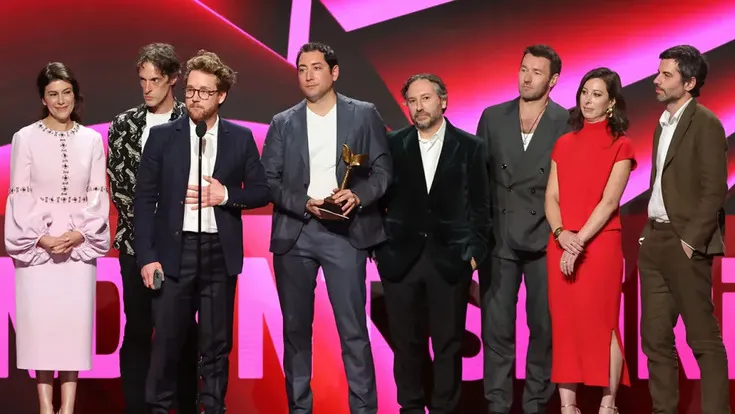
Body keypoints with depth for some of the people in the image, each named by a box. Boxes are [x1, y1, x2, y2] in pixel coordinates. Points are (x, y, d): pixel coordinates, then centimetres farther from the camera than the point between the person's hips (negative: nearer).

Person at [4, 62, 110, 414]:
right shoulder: (25, 138, 0)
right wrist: (40, 237, -11)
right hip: (36, 243, -1)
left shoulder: (91, 139, 6)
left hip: (79, 243, 1)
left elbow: (98, 193, 4)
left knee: (74, 319, 1)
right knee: (39, 319, -1)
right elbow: (20, 195, -2)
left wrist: (81, 232, -10)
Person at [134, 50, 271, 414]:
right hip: (174, 250, -1)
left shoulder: (241, 138, 5)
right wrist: (147, 256, -7)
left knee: (217, 342, 7)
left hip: (220, 253, 1)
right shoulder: (162, 136, 2)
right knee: (166, 340, 0)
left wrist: (226, 195, -11)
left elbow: (262, 192, 8)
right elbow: (144, 199, 1)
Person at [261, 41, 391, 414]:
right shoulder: (282, 123, 10)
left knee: (353, 330, -5)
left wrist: (358, 195, -16)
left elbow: (383, 170, 3)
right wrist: (305, 203, -12)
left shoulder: (364, 115, 6)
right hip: (294, 233, 2)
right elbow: (268, 181, 4)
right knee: (295, 329, 8)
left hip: (344, 232, -2)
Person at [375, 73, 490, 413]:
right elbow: (380, 197, 6)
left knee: (448, 343, 4)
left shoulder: (470, 146, 3)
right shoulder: (393, 144, 4)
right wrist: (377, 245, 1)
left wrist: (475, 251, -2)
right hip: (401, 257, 1)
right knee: (406, 342, 7)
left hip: (450, 258, -1)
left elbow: (480, 205, 4)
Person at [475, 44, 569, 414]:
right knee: (496, 326, 4)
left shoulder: (567, 123, -1)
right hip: (498, 238, 2)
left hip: (544, 240, -2)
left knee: (544, 327, 5)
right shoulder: (492, 118, 7)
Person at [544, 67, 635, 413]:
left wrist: (579, 242, -16)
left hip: (600, 245, -4)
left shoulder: (620, 145, 0)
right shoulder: (564, 144, 13)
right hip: (560, 245, 4)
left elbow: (609, 201, -9)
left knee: (601, 325, -2)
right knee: (563, 325, 3)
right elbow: (551, 197, 7)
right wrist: (561, 234, -11)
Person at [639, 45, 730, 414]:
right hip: (654, 241, 8)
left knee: (704, 338, -2)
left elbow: (714, 190, -13)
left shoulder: (705, 124, -9)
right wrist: (649, 232, 10)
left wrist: (691, 240, -16)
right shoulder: (663, 124, 16)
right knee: (655, 337, 10)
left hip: (685, 244, -8)